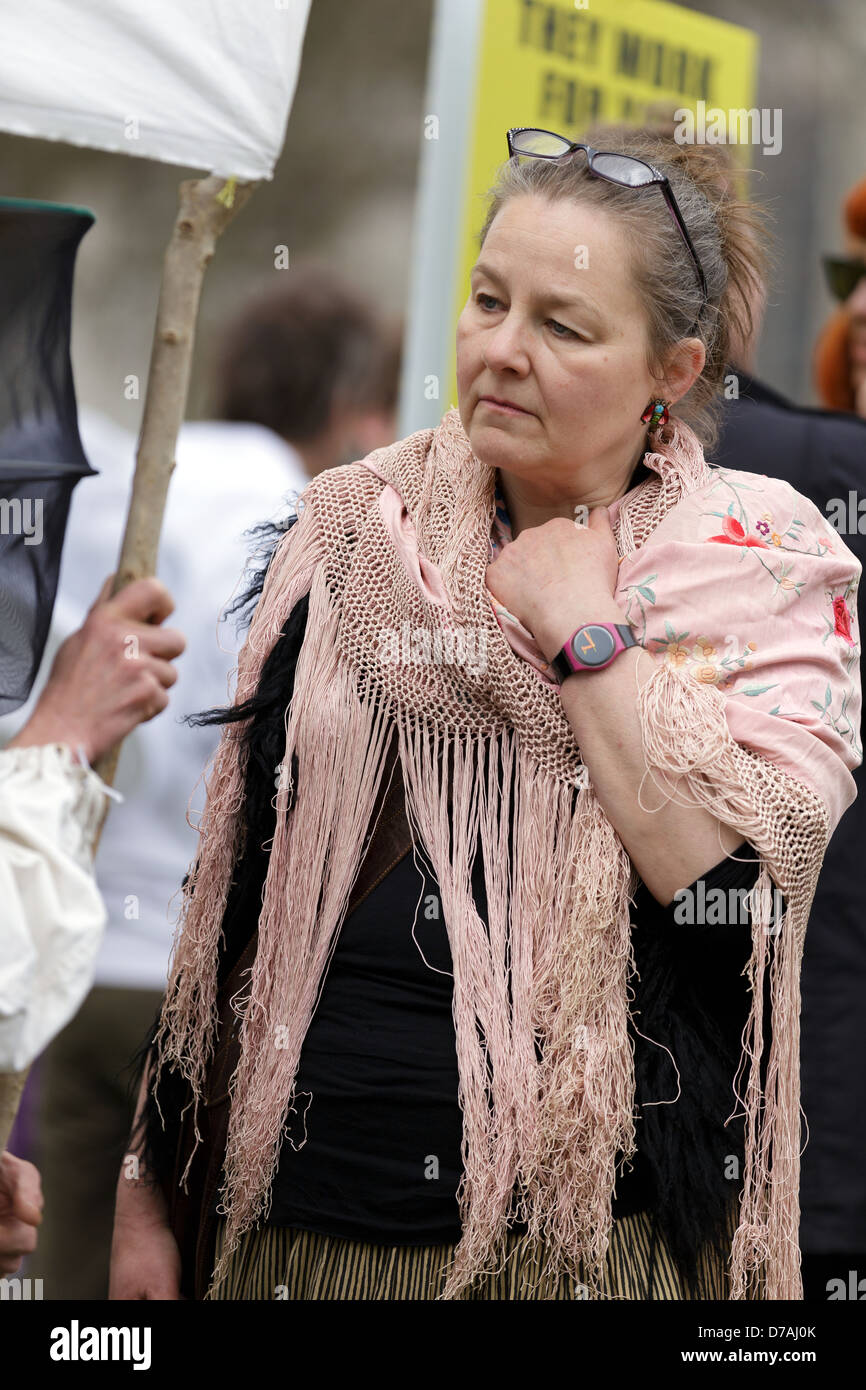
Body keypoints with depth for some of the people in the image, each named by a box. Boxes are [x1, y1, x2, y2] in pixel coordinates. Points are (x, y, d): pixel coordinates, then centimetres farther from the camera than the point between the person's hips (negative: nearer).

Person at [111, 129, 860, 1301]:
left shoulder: (761, 567, -3)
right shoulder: (359, 530, 6)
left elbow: (744, 886, -18)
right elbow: (232, 879, 10)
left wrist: (588, 639, -14)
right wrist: (151, 1186, 10)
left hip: (600, 1244, -3)